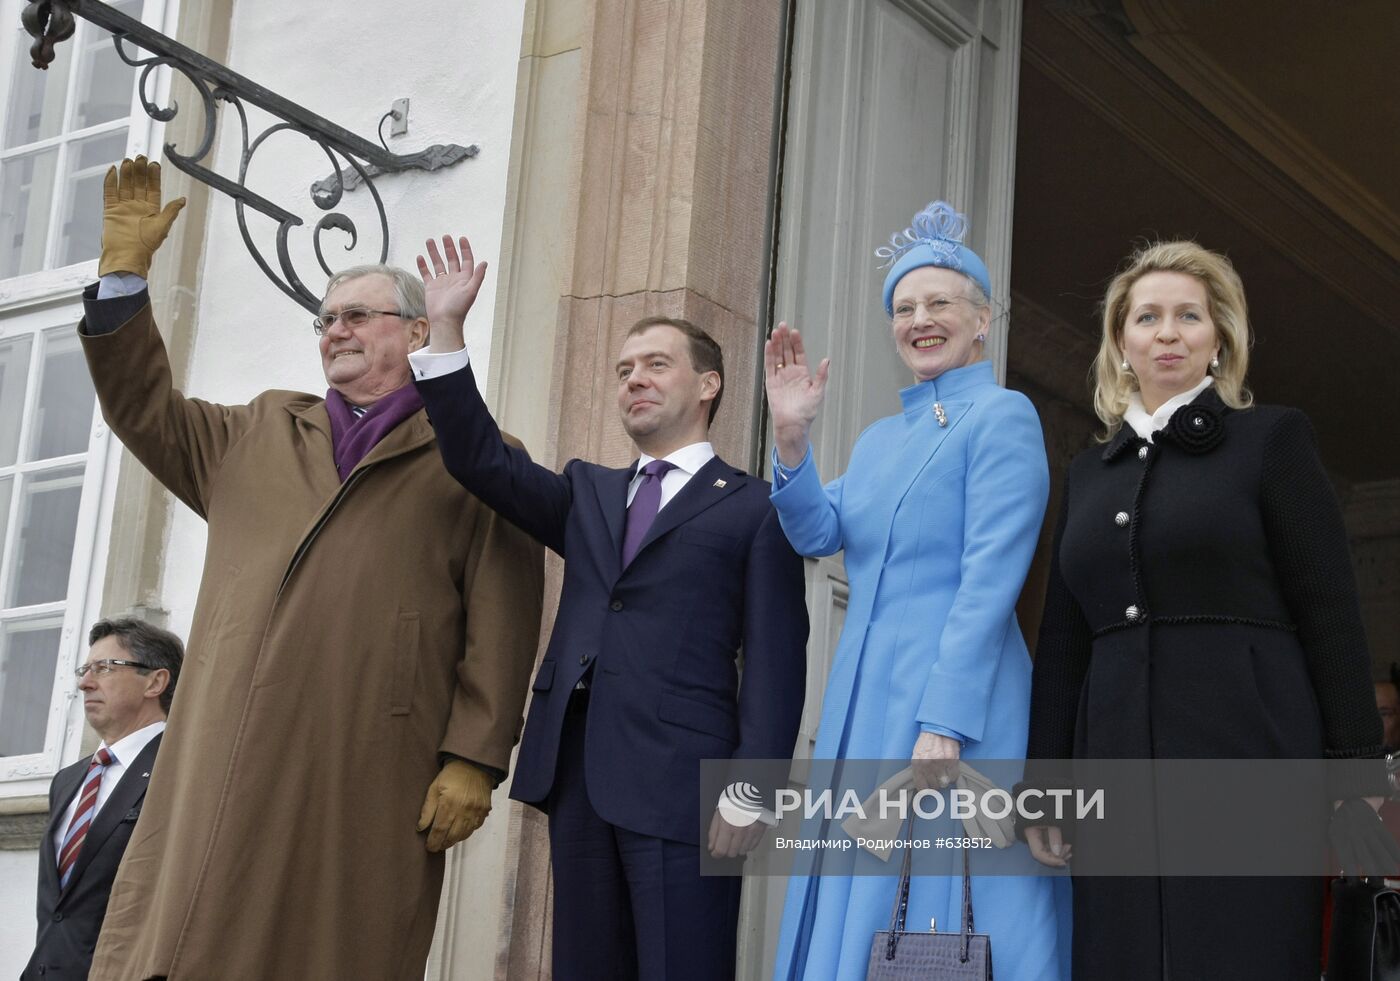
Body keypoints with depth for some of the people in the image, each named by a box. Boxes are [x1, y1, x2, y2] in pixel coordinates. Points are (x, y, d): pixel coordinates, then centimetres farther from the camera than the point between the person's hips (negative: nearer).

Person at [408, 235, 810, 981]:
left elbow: (774, 660, -3)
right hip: (578, 776, 6)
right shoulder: (587, 492, 24)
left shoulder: (756, 509, 5)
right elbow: (482, 462, 11)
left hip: (683, 781, -5)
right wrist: (447, 330, 4)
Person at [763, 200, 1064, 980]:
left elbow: (990, 580, -13)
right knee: (859, 909, 7)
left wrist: (943, 723, -20)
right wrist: (793, 435, -7)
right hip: (865, 697, 7)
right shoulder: (881, 439, 20)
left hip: (959, 692, -7)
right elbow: (818, 532, 8)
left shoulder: (1001, 415, -4)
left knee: (941, 897, -6)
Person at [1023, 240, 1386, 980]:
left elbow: (1331, 613, 0)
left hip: (1244, 751, -4)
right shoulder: (1089, 473, 18)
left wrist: (1358, 769, -7)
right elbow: (1063, 639, 17)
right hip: (1118, 764, 4)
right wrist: (1044, 781, 11)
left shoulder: (1271, 439, 5)